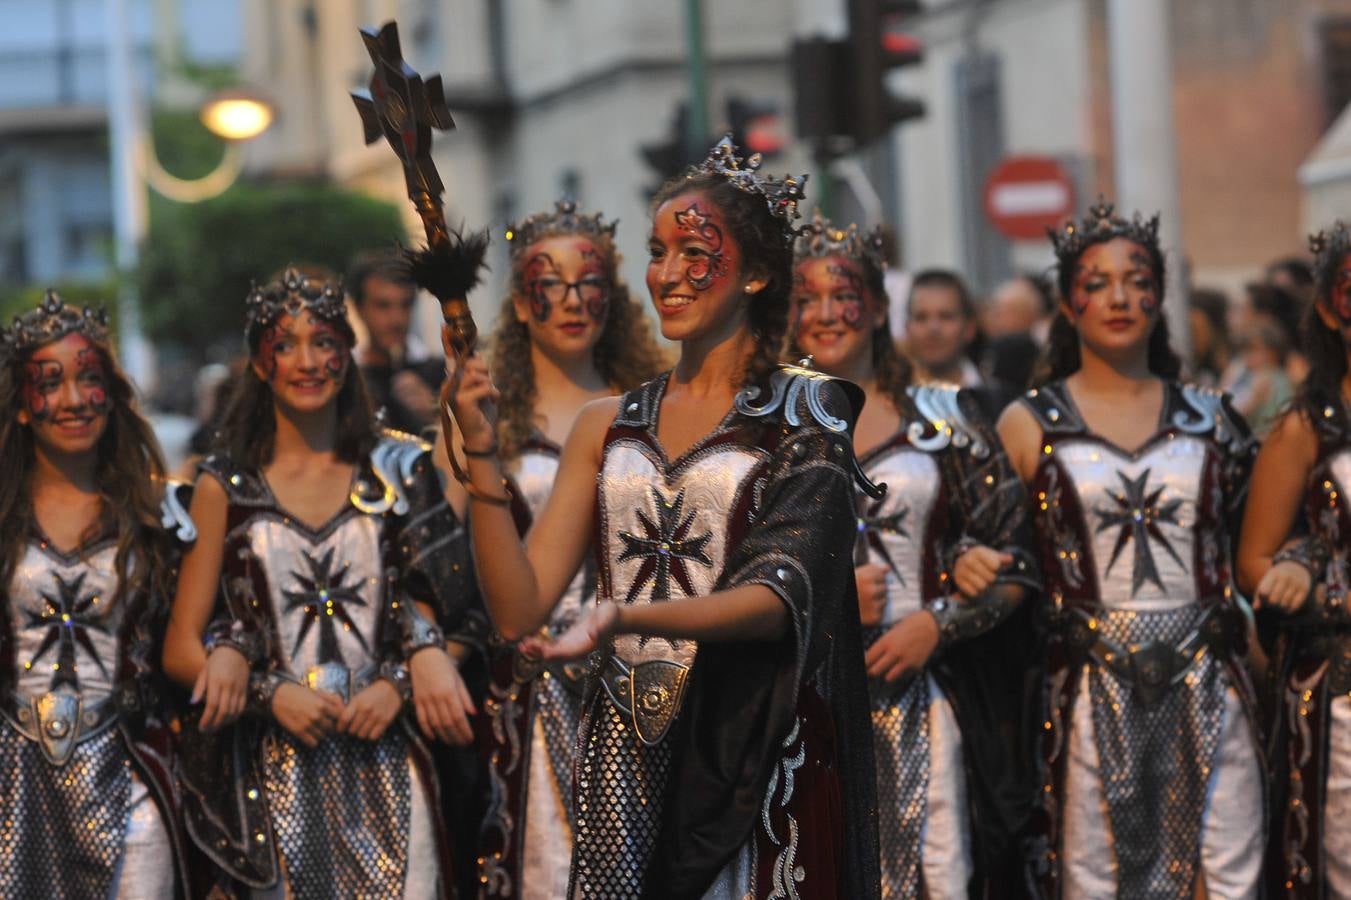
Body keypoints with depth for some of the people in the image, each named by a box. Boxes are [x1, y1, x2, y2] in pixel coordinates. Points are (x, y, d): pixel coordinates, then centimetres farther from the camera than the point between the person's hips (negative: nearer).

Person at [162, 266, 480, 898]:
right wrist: (271, 692, -11)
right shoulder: (227, 486, 6)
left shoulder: (398, 471, 10)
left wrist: (397, 686, -10)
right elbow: (180, 650, 3)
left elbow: (432, 615, 8)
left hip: (385, 758, 1)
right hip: (276, 768, -1)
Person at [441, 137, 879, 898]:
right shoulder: (609, 427, 10)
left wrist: (626, 618, -28)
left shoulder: (804, 412, -1)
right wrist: (482, 450, -6)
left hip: (749, 754, -3)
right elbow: (519, 610, 3)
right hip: (626, 755, 3)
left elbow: (779, 598, -14)